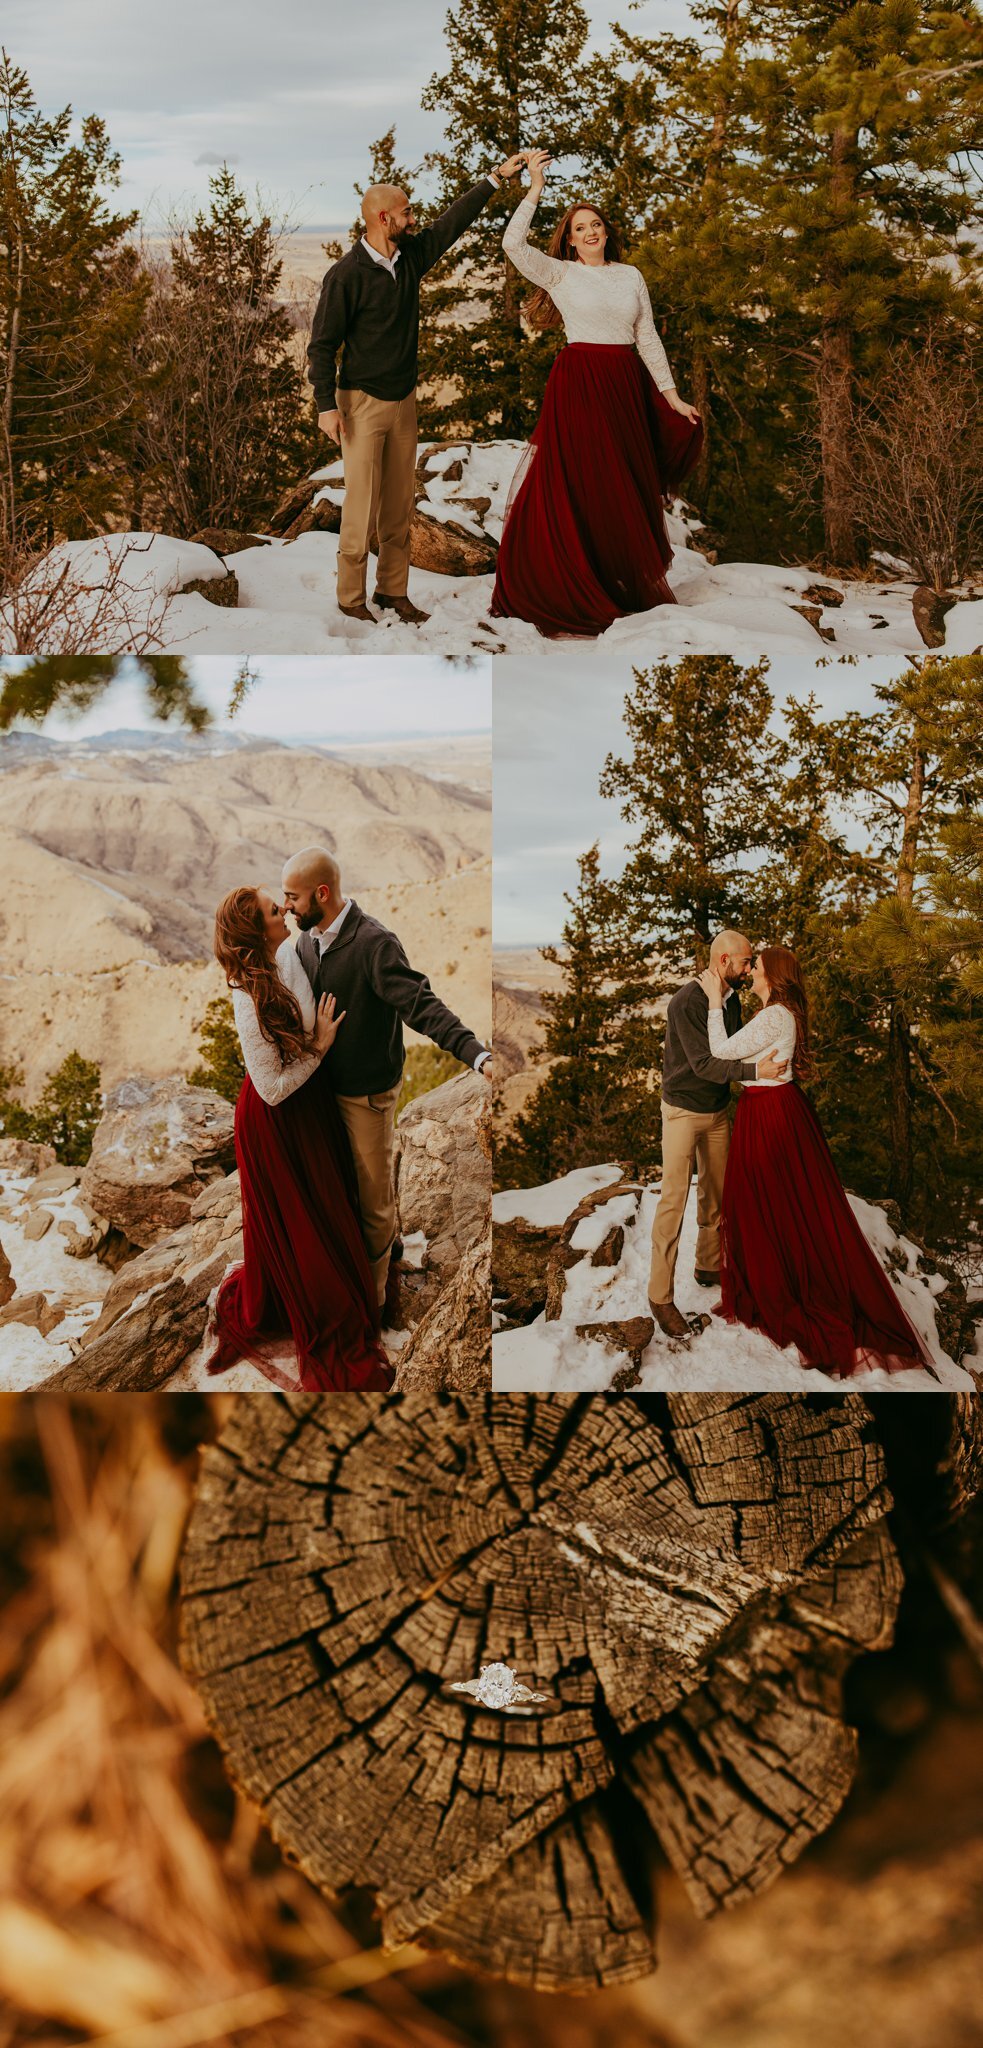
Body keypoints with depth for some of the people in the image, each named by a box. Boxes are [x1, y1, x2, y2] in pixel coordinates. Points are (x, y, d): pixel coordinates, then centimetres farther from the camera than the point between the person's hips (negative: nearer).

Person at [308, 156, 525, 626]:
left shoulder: (411, 257, 4)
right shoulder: (346, 275, -14)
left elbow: (453, 221, 14)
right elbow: (322, 344, -13)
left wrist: (496, 178, 15)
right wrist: (327, 405, -18)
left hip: (404, 401, 7)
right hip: (363, 403, -7)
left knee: (399, 506, 9)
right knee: (362, 506, -6)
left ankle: (393, 591, 17)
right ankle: (351, 597, 3)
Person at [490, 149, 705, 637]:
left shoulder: (631, 276, 12)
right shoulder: (561, 274, 2)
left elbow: (648, 339, 12)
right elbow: (513, 244, -13)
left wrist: (671, 394, 7)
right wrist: (534, 190, -13)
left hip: (626, 387, 4)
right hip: (578, 385, -4)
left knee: (627, 485, 7)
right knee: (577, 482, -4)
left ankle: (632, 585, 17)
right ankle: (578, 591, 2)